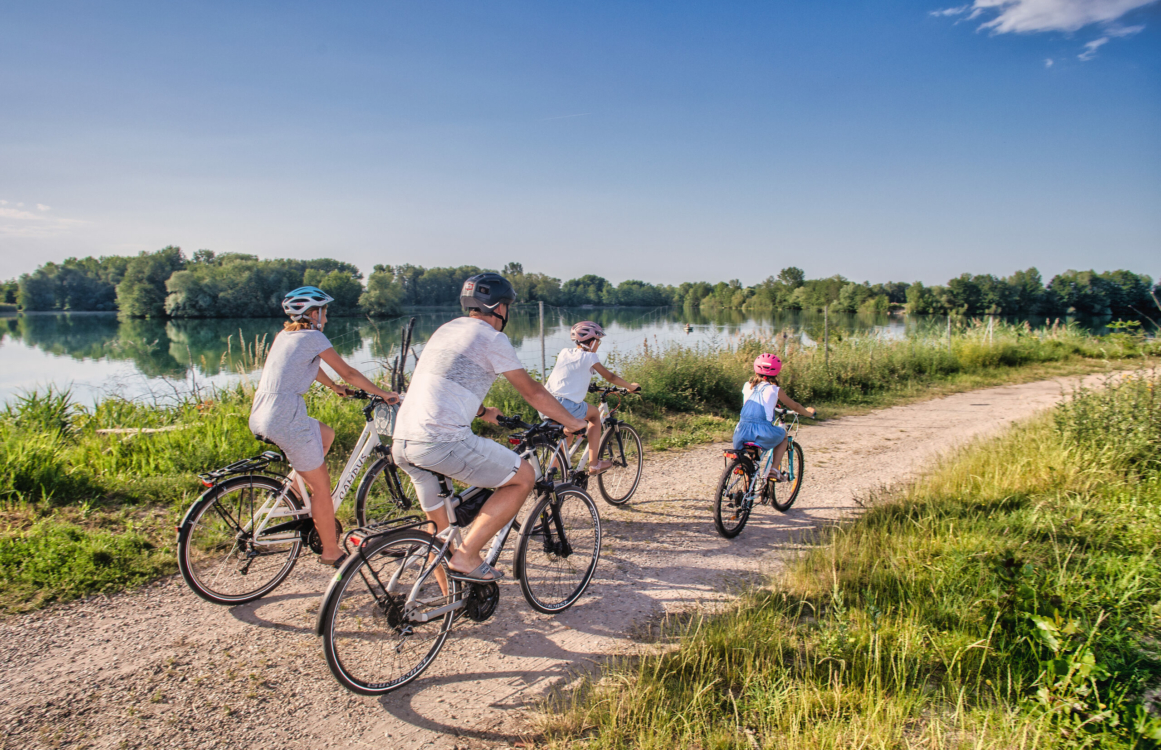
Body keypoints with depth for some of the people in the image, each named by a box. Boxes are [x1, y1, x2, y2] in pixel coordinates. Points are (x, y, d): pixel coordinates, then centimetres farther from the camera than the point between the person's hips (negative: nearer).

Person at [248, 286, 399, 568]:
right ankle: (331, 552, 13)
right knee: (322, 486, 3)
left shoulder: (284, 335, 19)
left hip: (259, 416, 9)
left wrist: (336, 388, 44)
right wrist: (383, 393, 7)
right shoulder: (313, 337, -4)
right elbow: (348, 372, -3)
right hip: (285, 417, -9)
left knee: (326, 435, 29)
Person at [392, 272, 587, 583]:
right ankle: (466, 556, -2)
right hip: (443, 439, -9)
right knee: (523, 476, 4)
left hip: (402, 443, 9)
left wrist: (483, 412, 52)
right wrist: (573, 423, 16)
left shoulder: (446, 330, 23)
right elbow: (532, 392, 4)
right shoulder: (492, 338, -1)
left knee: (439, 529, 22)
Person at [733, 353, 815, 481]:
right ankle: (774, 470, 18)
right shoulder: (774, 390, 7)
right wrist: (809, 412, 41)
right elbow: (795, 406, 20)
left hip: (742, 433, 3)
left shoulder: (747, 386, 15)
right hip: (763, 433, -3)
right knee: (783, 434, 28)